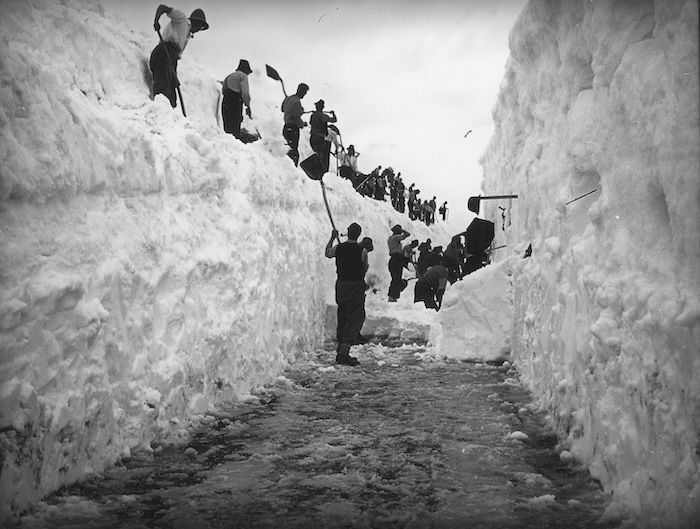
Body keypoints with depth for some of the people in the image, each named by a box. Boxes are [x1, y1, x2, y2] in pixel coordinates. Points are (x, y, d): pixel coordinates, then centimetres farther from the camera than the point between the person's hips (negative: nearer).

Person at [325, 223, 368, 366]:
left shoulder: (338, 248, -1)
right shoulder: (362, 251, -12)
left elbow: (327, 253, 20)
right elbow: (365, 268, 2)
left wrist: (332, 238, 30)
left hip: (341, 284, 5)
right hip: (356, 286, -5)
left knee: (342, 319, 16)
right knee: (354, 319, -3)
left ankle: (340, 351, 22)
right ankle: (344, 352, -13)